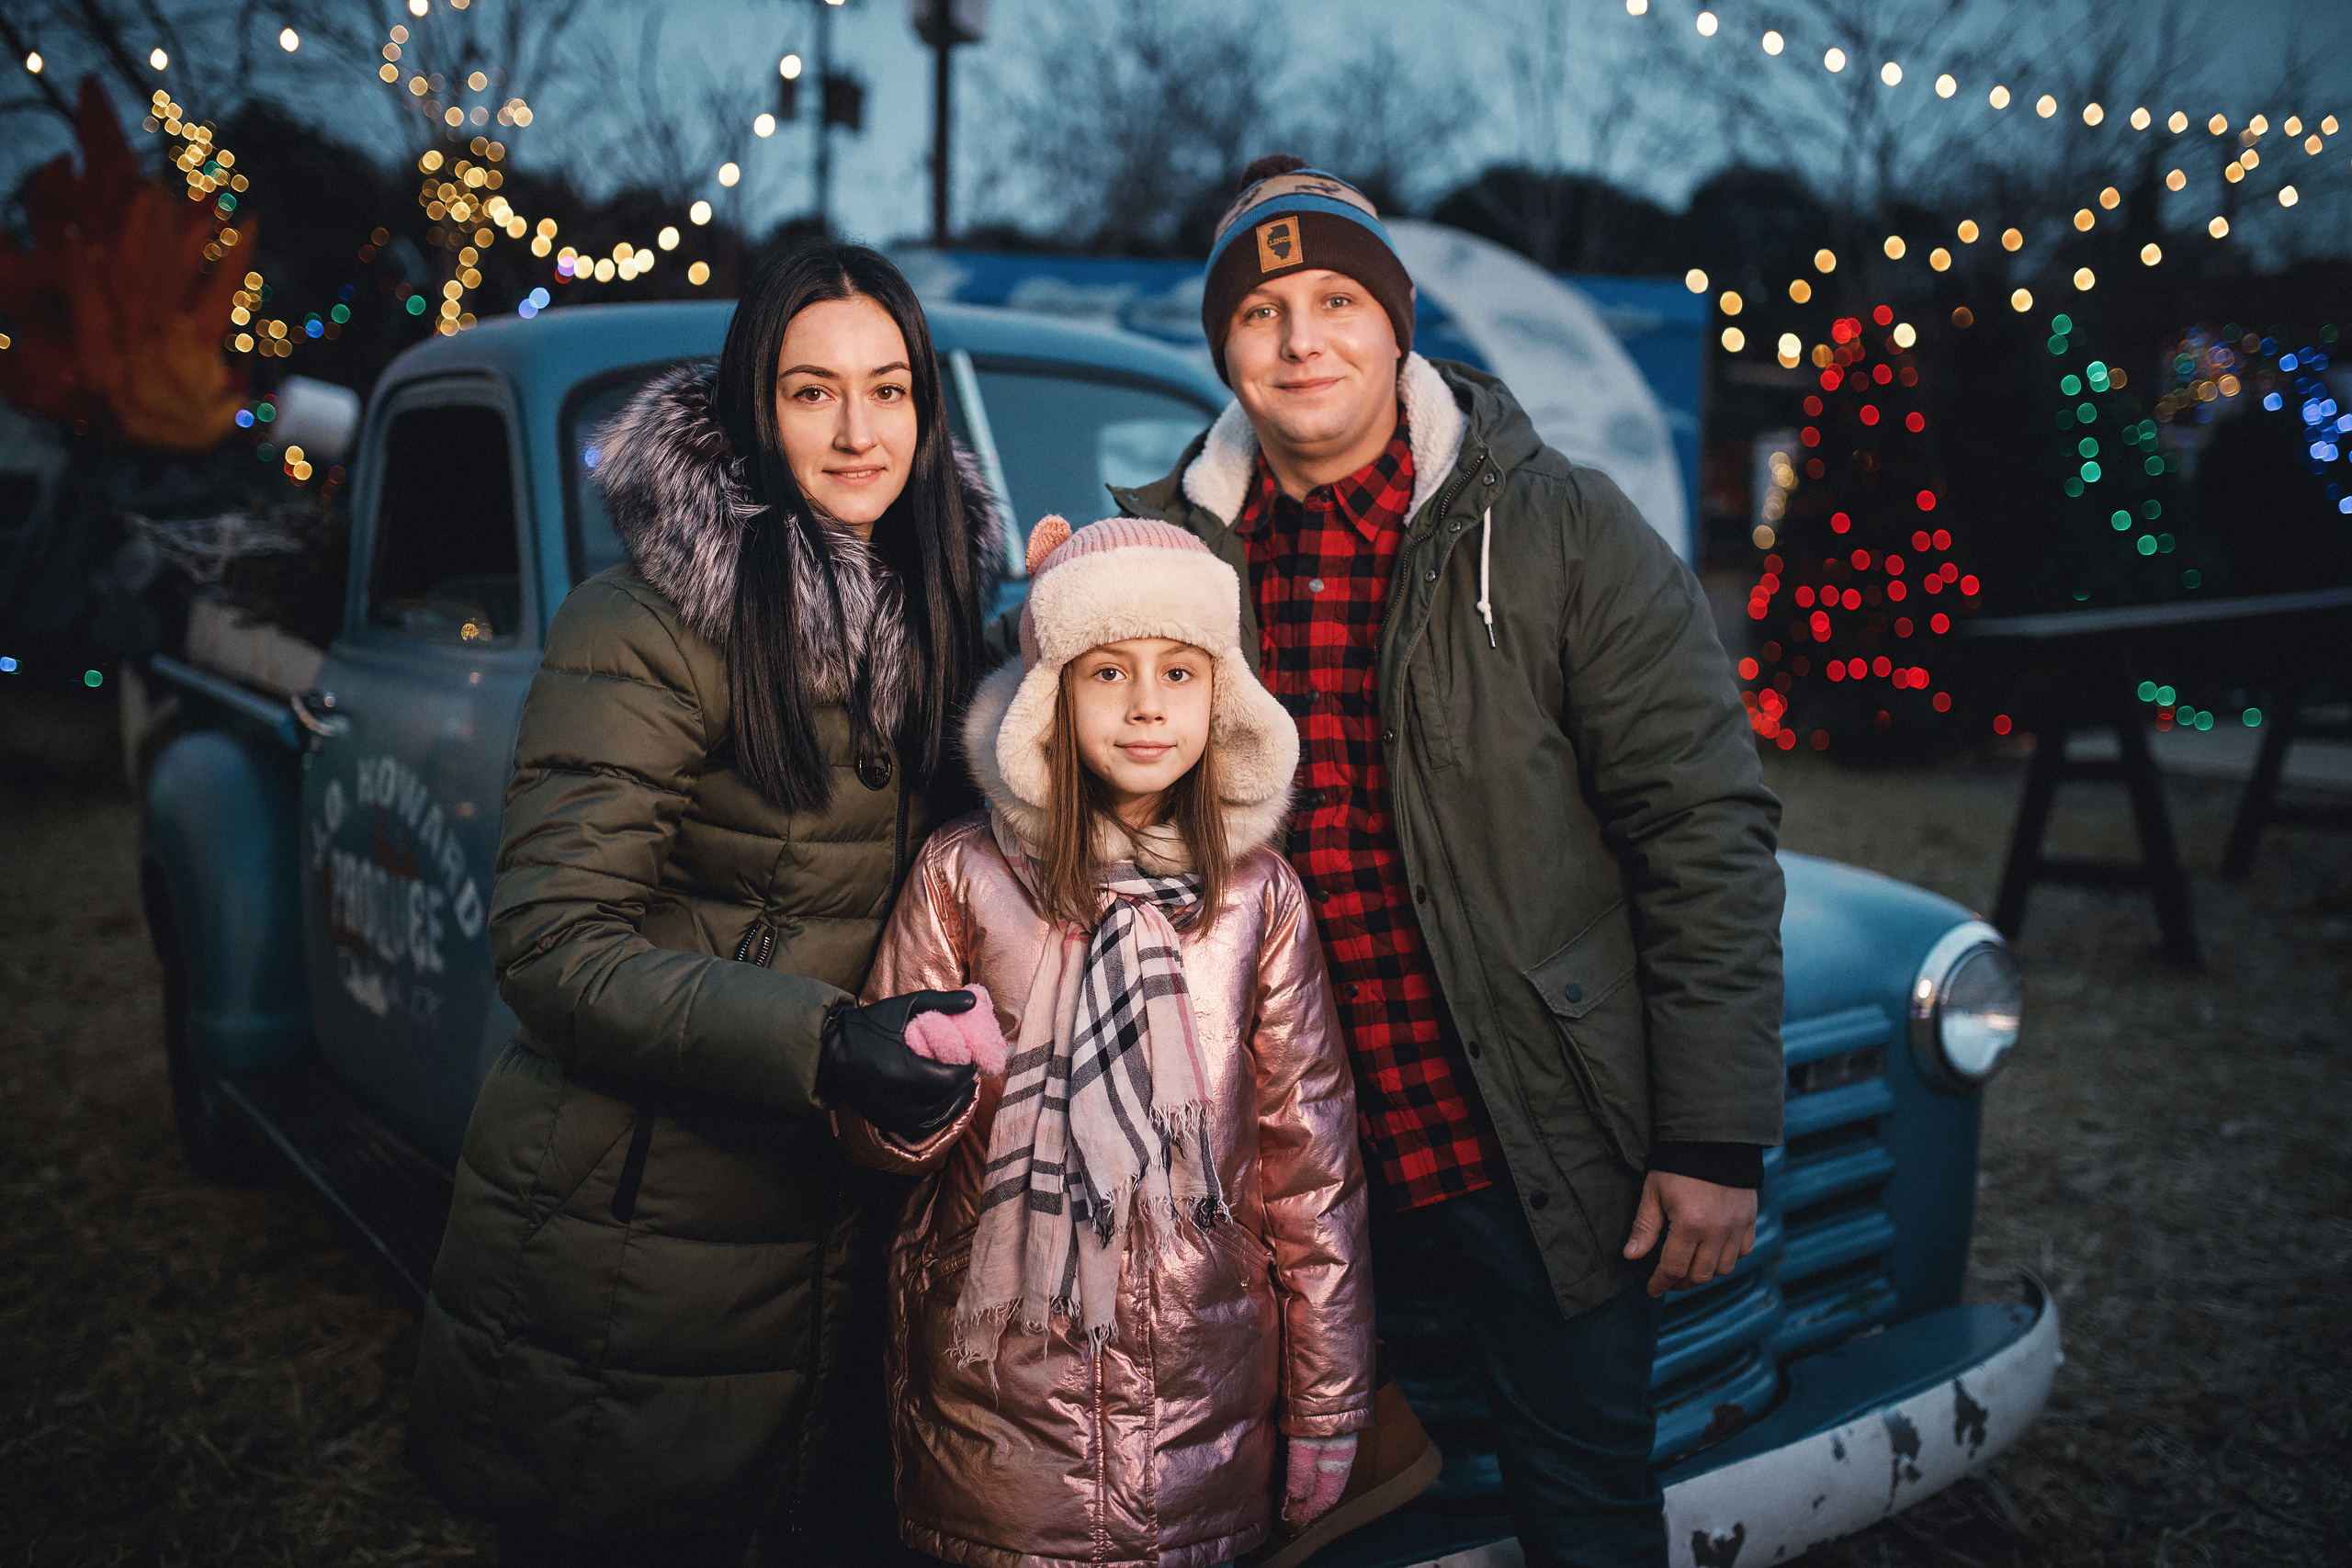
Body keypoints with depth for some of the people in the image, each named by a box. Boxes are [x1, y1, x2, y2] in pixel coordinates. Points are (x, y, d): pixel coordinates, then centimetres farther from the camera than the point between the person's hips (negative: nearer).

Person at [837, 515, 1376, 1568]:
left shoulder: (1259, 895, -1)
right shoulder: (966, 874, -5)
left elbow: (1311, 1157, 3)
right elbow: (871, 1129, 1)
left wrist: (1326, 1412, 5)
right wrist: (941, 1073, -22)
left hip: (1205, 1399, 1)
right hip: (996, 1393, -1)